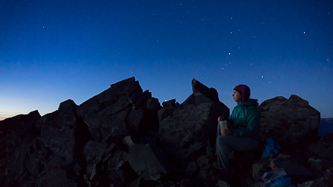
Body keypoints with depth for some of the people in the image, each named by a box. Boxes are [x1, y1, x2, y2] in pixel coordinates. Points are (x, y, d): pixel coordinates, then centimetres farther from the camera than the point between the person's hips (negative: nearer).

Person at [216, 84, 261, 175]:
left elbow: (251, 131, -23)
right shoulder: (236, 108, 9)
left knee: (221, 140, -26)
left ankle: (225, 170, -11)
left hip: (251, 141, -8)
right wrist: (223, 119, -11)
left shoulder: (252, 109, -17)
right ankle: (218, 153, -8)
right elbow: (231, 121, 13)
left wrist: (231, 132, -32)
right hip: (238, 136, 9)